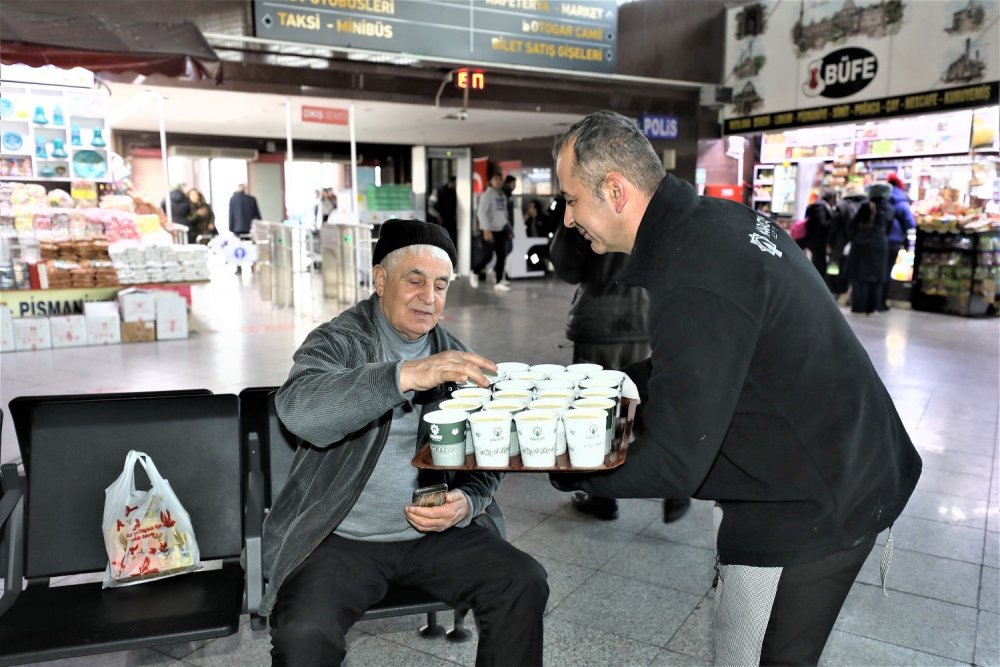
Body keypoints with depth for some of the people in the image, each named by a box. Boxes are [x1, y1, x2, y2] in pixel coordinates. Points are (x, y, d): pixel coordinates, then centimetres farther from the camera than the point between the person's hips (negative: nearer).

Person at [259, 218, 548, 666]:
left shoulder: (456, 359, 6)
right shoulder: (338, 340, -6)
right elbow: (298, 409, -29)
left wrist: (466, 503, -13)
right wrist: (405, 376, -40)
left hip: (434, 531, 4)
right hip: (341, 538, -3)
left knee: (524, 584, -11)